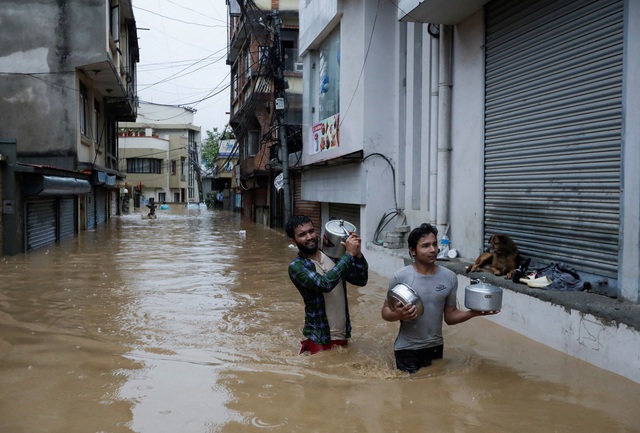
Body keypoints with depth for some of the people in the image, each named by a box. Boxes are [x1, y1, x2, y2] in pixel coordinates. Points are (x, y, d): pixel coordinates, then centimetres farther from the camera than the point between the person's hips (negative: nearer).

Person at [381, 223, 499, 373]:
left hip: (435, 347, 3)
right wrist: (398, 314, -28)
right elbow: (385, 311, -6)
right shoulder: (400, 277, -14)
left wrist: (473, 312, -16)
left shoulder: (450, 278, -5)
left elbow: (450, 316, 1)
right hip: (407, 349, -3)